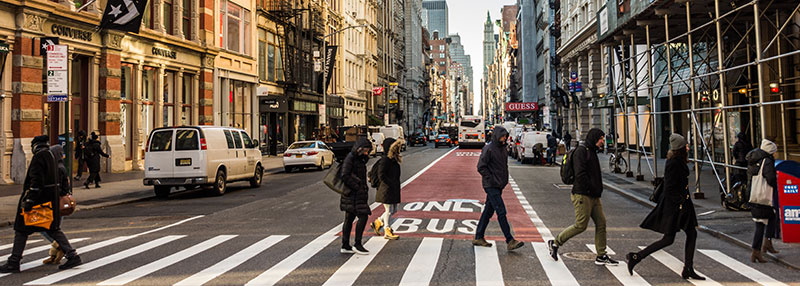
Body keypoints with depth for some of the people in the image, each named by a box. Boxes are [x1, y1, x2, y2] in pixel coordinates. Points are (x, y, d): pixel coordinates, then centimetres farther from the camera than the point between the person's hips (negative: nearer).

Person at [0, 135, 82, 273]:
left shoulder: (39, 157, -14)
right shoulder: (50, 155, 13)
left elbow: (37, 180, -22)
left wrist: (29, 201, -24)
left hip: (38, 198, -9)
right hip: (50, 199, 9)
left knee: (21, 229, 2)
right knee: (52, 228, 11)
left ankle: (13, 263, 8)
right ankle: (72, 256, 6)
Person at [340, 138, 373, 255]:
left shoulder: (360, 159, 16)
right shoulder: (350, 158, -13)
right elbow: (345, 177, -19)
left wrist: (364, 188, 10)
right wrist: (357, 187, -18)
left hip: (358, 193, 9)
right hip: (352, 194, -9)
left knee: (349, 219, 11)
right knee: (363, 216, -10)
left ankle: (345, 246, 15)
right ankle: (357, 244, -3)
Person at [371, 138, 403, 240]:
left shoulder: (394, 159, 12)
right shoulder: (384, 160, -16)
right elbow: (381, 176, -20)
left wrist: (397, 186, 10)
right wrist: (391, 184, -18)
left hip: (393, 190, 9)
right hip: (386, 189, -9)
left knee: (394, 210, 14)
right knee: (389, 210, 0)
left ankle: (377, 223, 29)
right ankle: (387, 232, 11)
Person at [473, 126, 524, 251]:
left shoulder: (503, 149, 13)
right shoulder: (488, 149, -12)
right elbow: (481, 167, -14)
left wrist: (505, 179, 11)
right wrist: (491, 179, -16)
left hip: (499, 186, 8)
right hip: (491, 186, -8)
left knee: (488, 211, 11)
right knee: (501, 212, -11)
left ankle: (478, 237, 19)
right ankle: (510, 241, -11)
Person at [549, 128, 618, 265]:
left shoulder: (592, 152, 19)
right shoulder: (581, 151, -11)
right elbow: (580, 174, -21)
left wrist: (598, 190, 9)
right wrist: (594, 189, -16)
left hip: (594, 197, 10)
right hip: (582, 195, -10)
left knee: (601, 223, 7)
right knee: (581, 225, -7)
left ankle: (601, 256, 14)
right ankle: (555, 243, 8)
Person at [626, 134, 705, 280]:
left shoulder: (679, 162, 10)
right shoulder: (673, 163, -20)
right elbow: (669, 188, -22)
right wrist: (678, 204, -22)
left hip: (682, 204, 10)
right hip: (674, 205, -10)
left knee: (692, 234, 9)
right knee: (668, 239, -4)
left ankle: (688, 270, 16)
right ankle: (636, 257, 3)